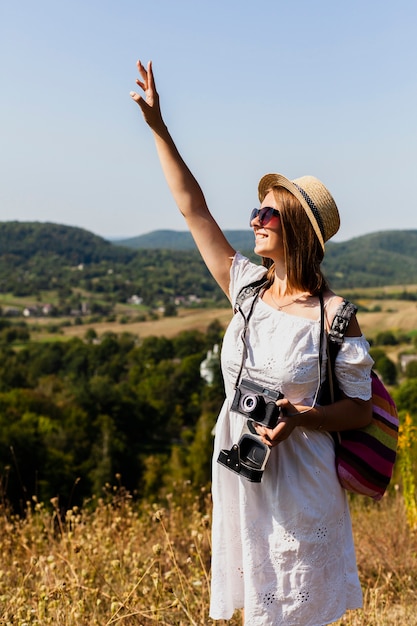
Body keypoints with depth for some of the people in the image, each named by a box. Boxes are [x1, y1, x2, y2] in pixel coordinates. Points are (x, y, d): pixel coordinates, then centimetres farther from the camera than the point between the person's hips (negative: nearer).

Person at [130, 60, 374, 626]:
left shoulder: (334, 316, -14)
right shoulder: (247, 287, 0)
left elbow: (360, 411, -7)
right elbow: (194, 209, 3)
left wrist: (303, 416, -26)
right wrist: (158, 128, 4)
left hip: (298, 489, -5)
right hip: (240, 475, 5)